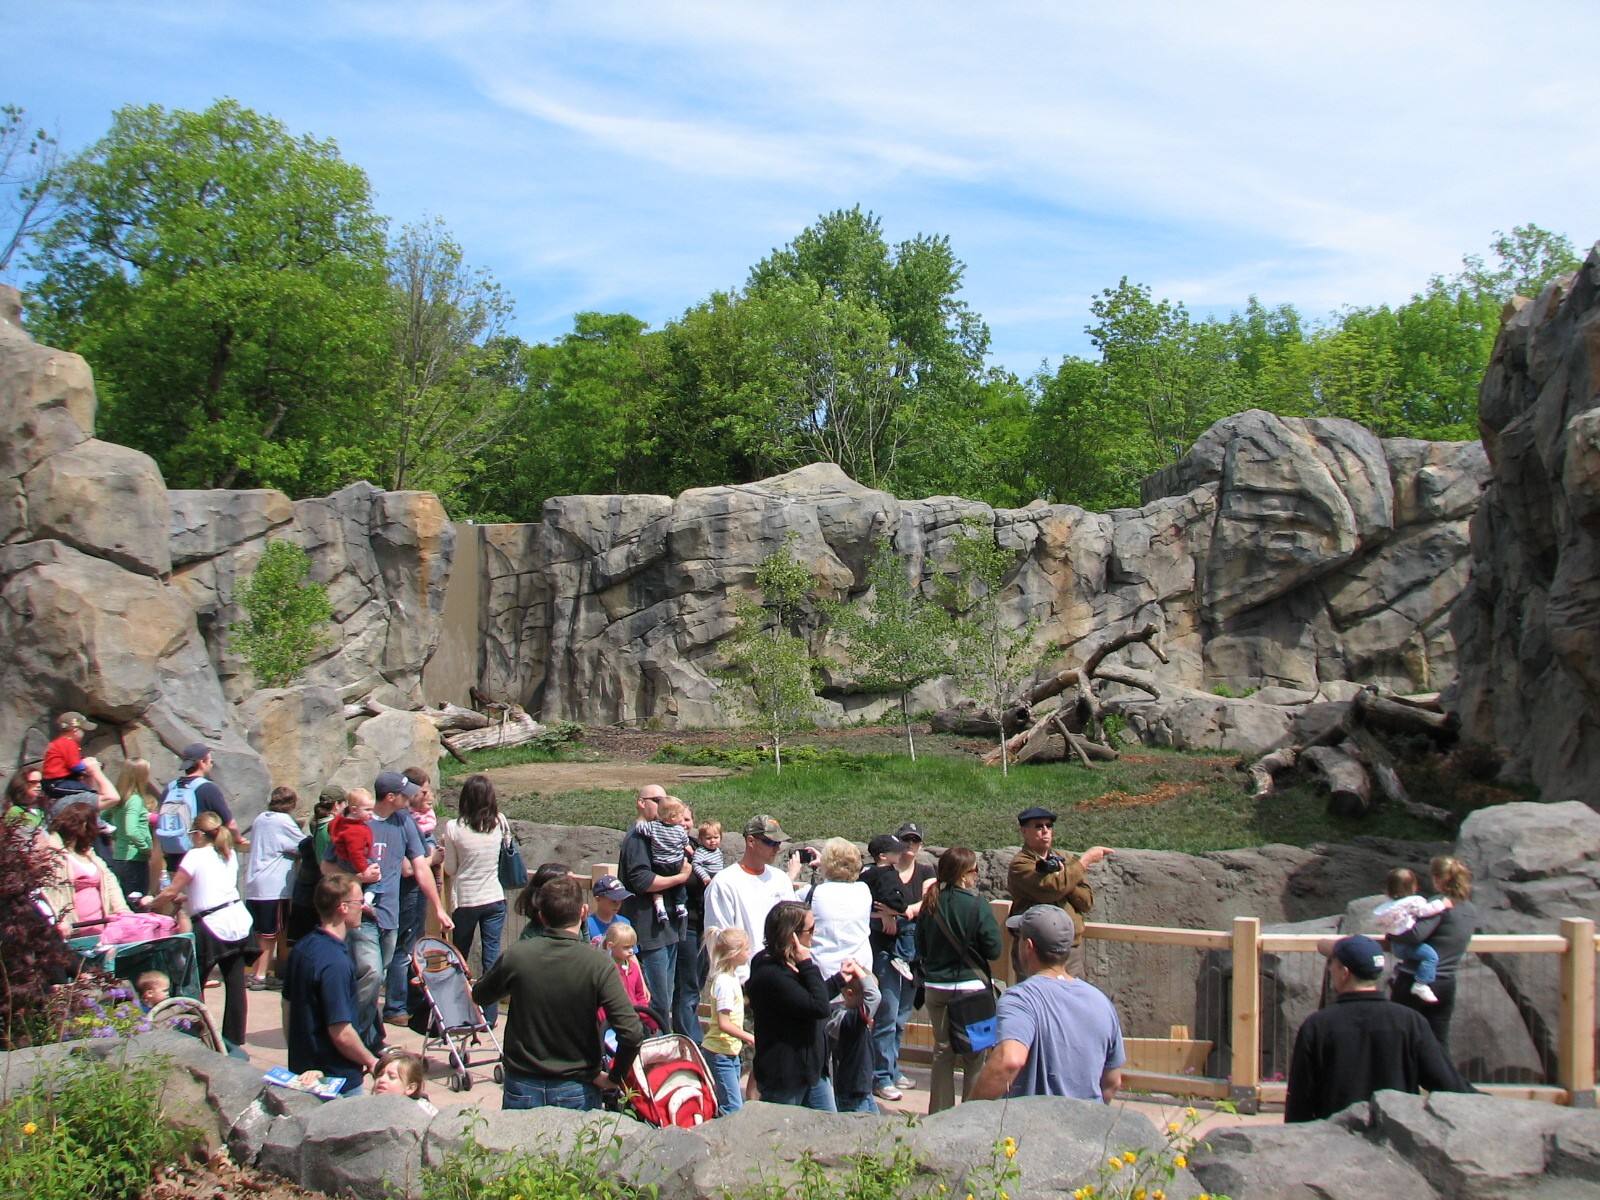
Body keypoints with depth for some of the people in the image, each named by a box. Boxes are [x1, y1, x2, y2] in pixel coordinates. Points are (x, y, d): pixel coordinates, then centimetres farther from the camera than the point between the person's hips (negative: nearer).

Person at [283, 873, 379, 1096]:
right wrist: (371, 1062, -9)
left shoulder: (302, 947, 2)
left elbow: (287, 1006, 12)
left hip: (301, 1069, 9)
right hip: (337, 1078, -9)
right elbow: (341, 1034, -25)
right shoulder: (336, 963, -26)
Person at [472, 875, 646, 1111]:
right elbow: (632, 1033, -22)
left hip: (521, 1090, 2)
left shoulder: (515, 956, -12)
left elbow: (479, 995, 8)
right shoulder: (598, 964, -17)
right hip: (576, 1092, -1)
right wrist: (614, 1078, -7)